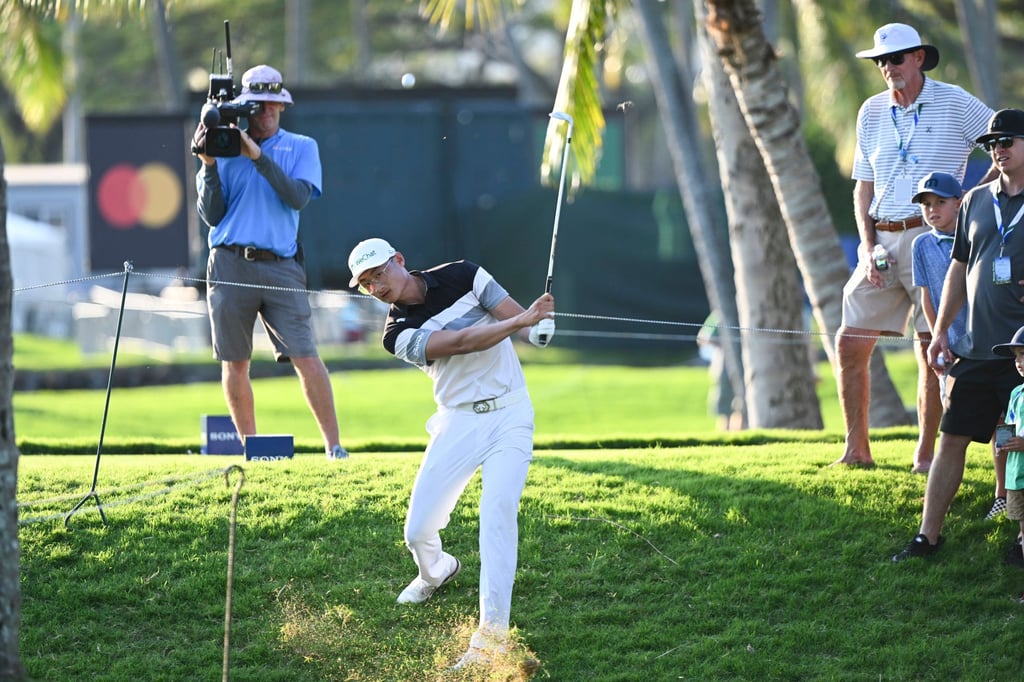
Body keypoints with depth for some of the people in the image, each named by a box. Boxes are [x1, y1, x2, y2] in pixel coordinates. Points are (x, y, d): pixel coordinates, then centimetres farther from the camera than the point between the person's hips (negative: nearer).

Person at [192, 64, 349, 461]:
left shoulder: (301, 148, 11)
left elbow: (298, 198, -8)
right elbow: (211, 216, 6)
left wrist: (259, 156, -13)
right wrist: (209, 166, -5)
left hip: (281, 267, -1)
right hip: (230, 265, 1)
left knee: (306, 357, -10)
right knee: (234, 362, 3)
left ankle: (333, 444, -6)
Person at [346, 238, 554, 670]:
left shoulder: (463, 277, -2)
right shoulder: (399, 334, -6)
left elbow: (516, 318, -7)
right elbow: (460, 343, -21)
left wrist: (536, 328, -32)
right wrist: (520, 319, -32)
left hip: (510, 412, -2)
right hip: (459, 421, 2)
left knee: (497, 509, -22)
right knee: (418, 531, -3)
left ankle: (492, 633, -25)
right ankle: (435, 572, 36)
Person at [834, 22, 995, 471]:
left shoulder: (955, 104, -2)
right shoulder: (871, 113, 12)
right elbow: (863, 188, 14)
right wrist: (869, 249, 2)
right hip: (882, 240, 5)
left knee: (932, 350, -6)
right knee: (850, 345, 1)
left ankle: (925, 454, 1)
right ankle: (857, 450, 10)